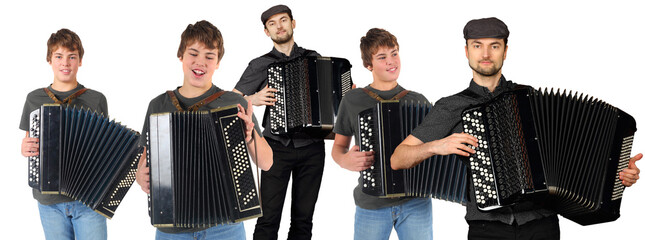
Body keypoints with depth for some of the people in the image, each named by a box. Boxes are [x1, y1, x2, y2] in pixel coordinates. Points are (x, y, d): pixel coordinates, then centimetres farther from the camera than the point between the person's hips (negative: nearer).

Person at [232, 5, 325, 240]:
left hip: (312, 148, 2)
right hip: (277, 148, -2)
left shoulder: (313, 58, 12)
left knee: (303, 218, 4)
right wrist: (253, 100, -12)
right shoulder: (260, 65, 6)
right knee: (269, 217, -7)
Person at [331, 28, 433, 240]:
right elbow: (338, 146, 9)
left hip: (416, 203, 1)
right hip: (371, 205, -1)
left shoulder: (417, 101, 6)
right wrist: (346, 161, -12)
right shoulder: (352, 101, 3)